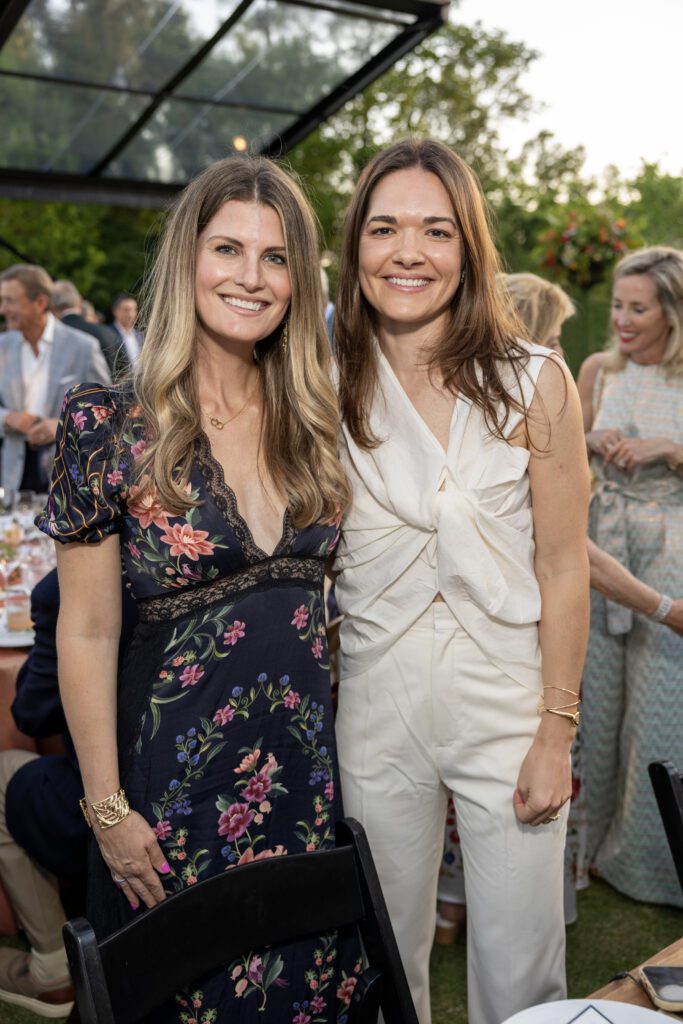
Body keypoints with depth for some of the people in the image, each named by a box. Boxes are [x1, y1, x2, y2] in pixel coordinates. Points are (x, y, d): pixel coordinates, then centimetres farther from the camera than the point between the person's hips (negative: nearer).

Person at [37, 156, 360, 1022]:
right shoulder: (111, 426, -13)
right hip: (176, 773, -3)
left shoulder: (314, 421, 0)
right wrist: (107, 809, -9)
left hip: (308, 764, 4)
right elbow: (86, 634, -10)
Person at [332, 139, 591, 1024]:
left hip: (507, 705, -1)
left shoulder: (534, 383, -6)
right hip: (376, 710, 2)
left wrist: (557, 732, -5)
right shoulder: (329, 391, -1)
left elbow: (562, 567, -4)